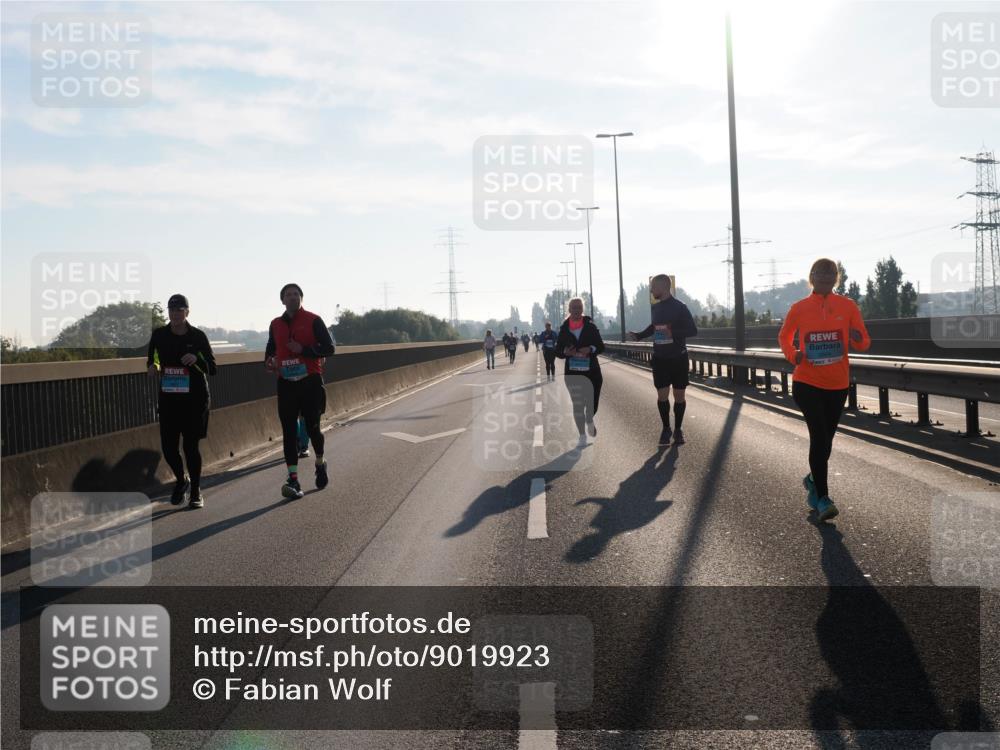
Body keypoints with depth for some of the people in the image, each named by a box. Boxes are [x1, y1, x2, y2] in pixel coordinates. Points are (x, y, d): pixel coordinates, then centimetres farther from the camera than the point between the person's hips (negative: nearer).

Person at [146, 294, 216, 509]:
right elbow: (151, 360, 15)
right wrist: (152, 366, -8)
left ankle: (196, 491, 13)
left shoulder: (198, 336, -3)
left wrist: (197, 359, -20)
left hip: (195, 398, -2)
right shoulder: (159, 335, 3)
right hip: (168, 398, 2)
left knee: (191, 445, -3)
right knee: (168, 446, 1)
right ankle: (181, 481, 30)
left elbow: (212, 368, -1)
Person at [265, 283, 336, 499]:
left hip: (310, 381, -3)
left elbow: (329, 348, -5)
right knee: (289, 431, -3)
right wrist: (269, 361, 2)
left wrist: (303, 350, -17)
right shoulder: (276, 324, 12)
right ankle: (293, 479, -4)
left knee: (312, 427, 1)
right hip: (286, 383, 3)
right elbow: (271, 349, 24)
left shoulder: (313, 320, -2)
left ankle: (320, 463, 31)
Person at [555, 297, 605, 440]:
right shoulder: (564, 329, 4)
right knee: (577, 404, 3)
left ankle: (589, 421, 35)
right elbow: (557, 351, 7)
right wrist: (566, 352, -16)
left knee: (592, 403, -1)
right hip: (572, 372, 1)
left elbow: (601, 346, 3)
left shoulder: (590, 326, 1)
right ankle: (582, 435, 16)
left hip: (591, 370, -1)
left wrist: (590, 349, -18)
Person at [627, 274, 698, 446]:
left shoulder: (680, 307, -10)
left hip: (678, 358, -3)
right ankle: (666, 428, 15)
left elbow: (693, 330, -12)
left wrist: (674, 333, -25)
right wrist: (638, 336, 12)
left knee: (679, 395, 4)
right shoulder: (655, 307, 7)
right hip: (660, 359, 4)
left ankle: (678, 429, 17)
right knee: (662, 395, -1)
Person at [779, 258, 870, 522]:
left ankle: (814, 480, 40)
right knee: (820, 435, -14)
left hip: (837, 384, 3)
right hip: (807, 383, -3)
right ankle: (821, 498, -10)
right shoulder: (800, 308, -2)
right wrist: (793, 355, -9)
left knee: (825, 437, 13)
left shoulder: (847, 306, 0)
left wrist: (858, 339, -21)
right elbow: (784, 337, 12)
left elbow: (864, 344, 3)